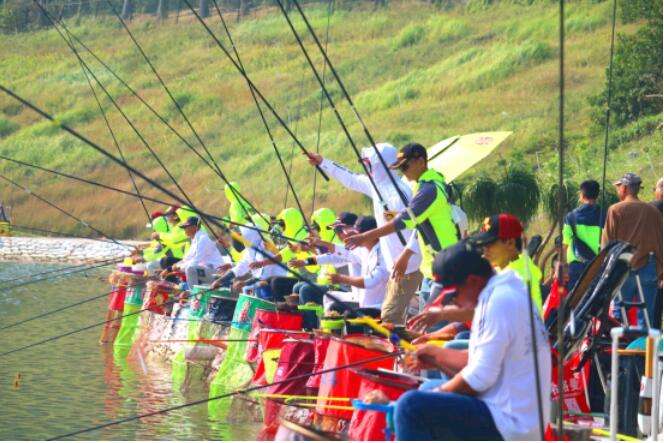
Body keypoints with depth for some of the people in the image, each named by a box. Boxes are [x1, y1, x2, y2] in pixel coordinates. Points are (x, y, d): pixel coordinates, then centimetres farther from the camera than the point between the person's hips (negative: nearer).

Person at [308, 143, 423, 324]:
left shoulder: (399, 191, -19)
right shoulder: (376, 185, 10)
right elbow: (350, 179, 27)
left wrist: (405, 257, -32)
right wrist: (322, 162, 30)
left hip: (408, 264, -10)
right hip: (396, 263, 10)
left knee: (390, 316, -13)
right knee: (391, 314, 11)